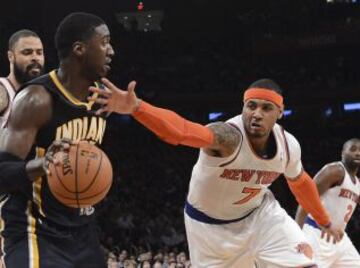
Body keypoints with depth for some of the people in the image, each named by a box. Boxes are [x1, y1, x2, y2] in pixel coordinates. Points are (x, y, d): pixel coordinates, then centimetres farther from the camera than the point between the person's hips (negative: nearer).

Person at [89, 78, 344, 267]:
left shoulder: (289, 145, -16)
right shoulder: (229, 136, -36)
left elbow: (300, 183, 8)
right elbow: (180, 130, -57)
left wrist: (325, 222, 21)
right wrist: (136, 107, -77)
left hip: (258, 211, 4)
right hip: (210, 221, -4)